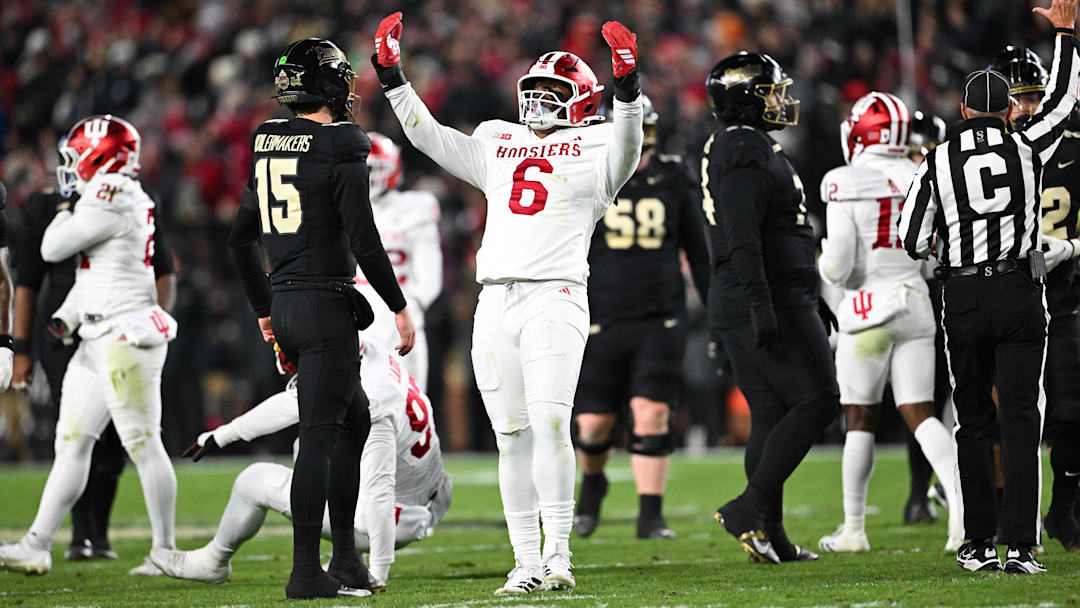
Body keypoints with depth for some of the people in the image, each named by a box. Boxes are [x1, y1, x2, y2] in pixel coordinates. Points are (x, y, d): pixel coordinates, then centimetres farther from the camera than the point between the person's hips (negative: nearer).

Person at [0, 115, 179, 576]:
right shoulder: (126, 200, 16)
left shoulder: (110, 200, -16)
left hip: (126, 338, -10)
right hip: (100, 341, 10)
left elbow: (53, 249, -12)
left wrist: (66, 212, 5)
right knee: (72, 442, 9)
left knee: (143, 443, -4)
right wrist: (67, 316, 12)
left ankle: (166, 550, 2)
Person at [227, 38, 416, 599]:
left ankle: (345, 558, 19)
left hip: (285, 302, 8)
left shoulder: (267, 147, 11)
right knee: (319, 434, -5)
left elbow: (241, 239, 17)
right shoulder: (339, 150, -12)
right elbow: (364, 241, -16)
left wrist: (265, 309, 26)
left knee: (354, 416, 19)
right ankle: (307, 573, -5)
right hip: (327, 302, -8)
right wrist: (399, 308, -6)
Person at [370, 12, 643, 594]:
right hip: (495, 302, 5)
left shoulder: (590, 150, 7)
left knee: (549, 424, -17)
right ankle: (527, 562, 5)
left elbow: (624, 149, -13)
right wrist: (392, 78, 18)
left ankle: (557, 555, -14)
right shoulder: (498, 145, 21)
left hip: (555, 296, -5)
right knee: (512, 436, 3)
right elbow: (428, 136, 25)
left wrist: (627, 90, -28)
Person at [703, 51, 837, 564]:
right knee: (816, 402, -7)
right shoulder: (748, 152, -14)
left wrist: (809, 297, 29)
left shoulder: (736, 148, 19)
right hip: (767, 297, -10)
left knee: (770, 413, 9)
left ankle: (769, 535, 8)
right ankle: (749, 508, -11)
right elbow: (743, 238, -23)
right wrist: (763, 305, -27)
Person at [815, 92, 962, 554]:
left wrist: (826, 265, 10)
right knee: (920, 414, 4)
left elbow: (838, 266, -12)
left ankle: (854, 529, 14)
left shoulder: (847, 184, -10)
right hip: (917, 303, 4)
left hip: (868, 307, -4)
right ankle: (962, 503, -17)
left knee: (860, 420, 6)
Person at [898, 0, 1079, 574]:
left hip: (964, 298, 1)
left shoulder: (937, 163, 1)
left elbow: (912, 241, 4)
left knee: (974, 424, 10)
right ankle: (1019, 545, -10)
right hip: (1020, 296, -1)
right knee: (1020, 420, -3)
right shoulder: (1025, 149, 1)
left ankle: (979, 544, 9)